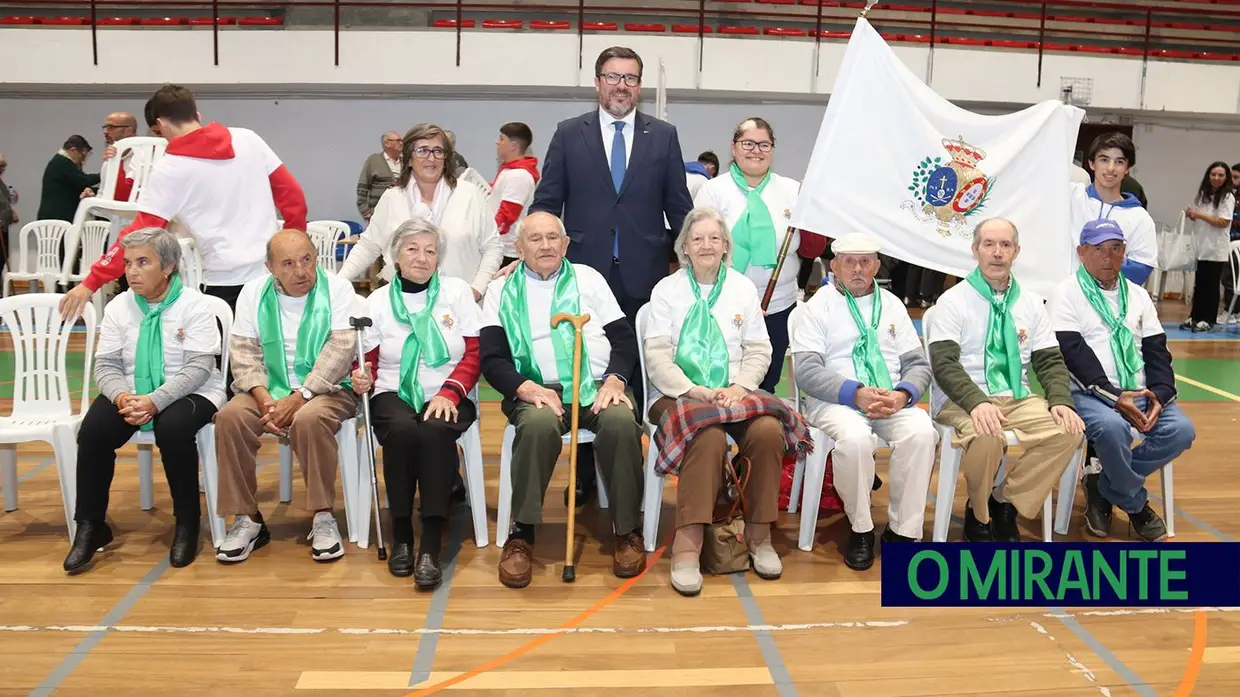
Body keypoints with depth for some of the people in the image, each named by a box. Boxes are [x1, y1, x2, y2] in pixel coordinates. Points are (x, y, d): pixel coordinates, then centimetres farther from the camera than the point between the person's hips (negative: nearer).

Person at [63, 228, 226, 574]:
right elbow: (106, 365, 1)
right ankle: (90, 525, -5)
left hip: (189, 393, -4)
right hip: (130, 394, 5)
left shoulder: (194, 305, -10)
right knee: (93, 429, -22)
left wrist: (155, 401, -28)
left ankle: (187, 523, -15)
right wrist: (122, 397, -21)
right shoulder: (118, 306, 4)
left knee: (173, 428, -35)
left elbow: (199, 368, -17)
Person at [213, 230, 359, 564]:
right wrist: (264, 399, -16)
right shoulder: (253, 292, 5)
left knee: (309, 419, -35)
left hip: (325, 389, -3)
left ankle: (323, 518, -19)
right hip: (268, 390, 3)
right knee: (230, 417, -24)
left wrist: (299, 397, -23)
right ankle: (247, 519, -12)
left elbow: (340, 350, -14)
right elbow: (244, 352, 1)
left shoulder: (338, 289, -5)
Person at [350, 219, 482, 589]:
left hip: (447, 396, -1)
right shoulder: (378, 300, 11)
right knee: (402, 430, -34)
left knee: (434, 430, -35)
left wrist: (448, 393, -14)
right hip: (394, 394, 1)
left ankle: (431, 547, -32)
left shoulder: (457, 292, 8)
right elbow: (369, 362, 11)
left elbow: (474, 354, 2)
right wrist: (361, 377, -14)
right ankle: (401, 536, -18)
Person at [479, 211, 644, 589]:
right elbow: (492, 359, 4)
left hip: (597, 386, 1)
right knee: (539, 424, -36)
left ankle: (628, 530, -16)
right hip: (538, 390, -1)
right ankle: (521, 533, -24)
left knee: (621, 422, -31)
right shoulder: (501, 290, 13)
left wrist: (614, 379, -7)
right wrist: (527, 388, -15)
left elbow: (624, 338, 12)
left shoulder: (588, 278, 18)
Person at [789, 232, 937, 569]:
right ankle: (861, 530, -13)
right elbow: (807, 372, -7)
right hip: (835, 401, -3)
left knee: (921, 432, -28)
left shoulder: (892, 305, 16)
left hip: (892, 401, 3)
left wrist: (902, 394, -11)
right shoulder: (816, 307, 4)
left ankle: (903, 530, -15)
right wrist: (856, 393, -21)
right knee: (854, 438, -35)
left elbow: (919, 364, 12)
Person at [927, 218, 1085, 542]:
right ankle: (978, 513, -6)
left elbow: (1050, 360, 11)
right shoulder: (953, 301, -2)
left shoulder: (1031, 303, 14)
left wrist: (1061, 401, -10)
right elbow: (943, 364, -12)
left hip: (1017, 399, 5)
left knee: (1069, 430, -21)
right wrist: (977, 402, -29)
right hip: (962, 402, -5)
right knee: (988, 436, -36)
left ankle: (1004, 503, -5)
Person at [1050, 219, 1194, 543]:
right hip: (1088, 392, -5)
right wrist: (1113, 396, -21)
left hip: (1138, 392, 6)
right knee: (1113, 428, -35)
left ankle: (1104, 487, -2)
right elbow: (1074, 352, -11)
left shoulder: (1138, 295, 17)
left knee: (1181, 430, -19)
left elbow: (1157, 351, 11)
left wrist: (1159, 394, -9)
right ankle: (1136, 503, -5)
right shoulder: (1067, 293, 0)